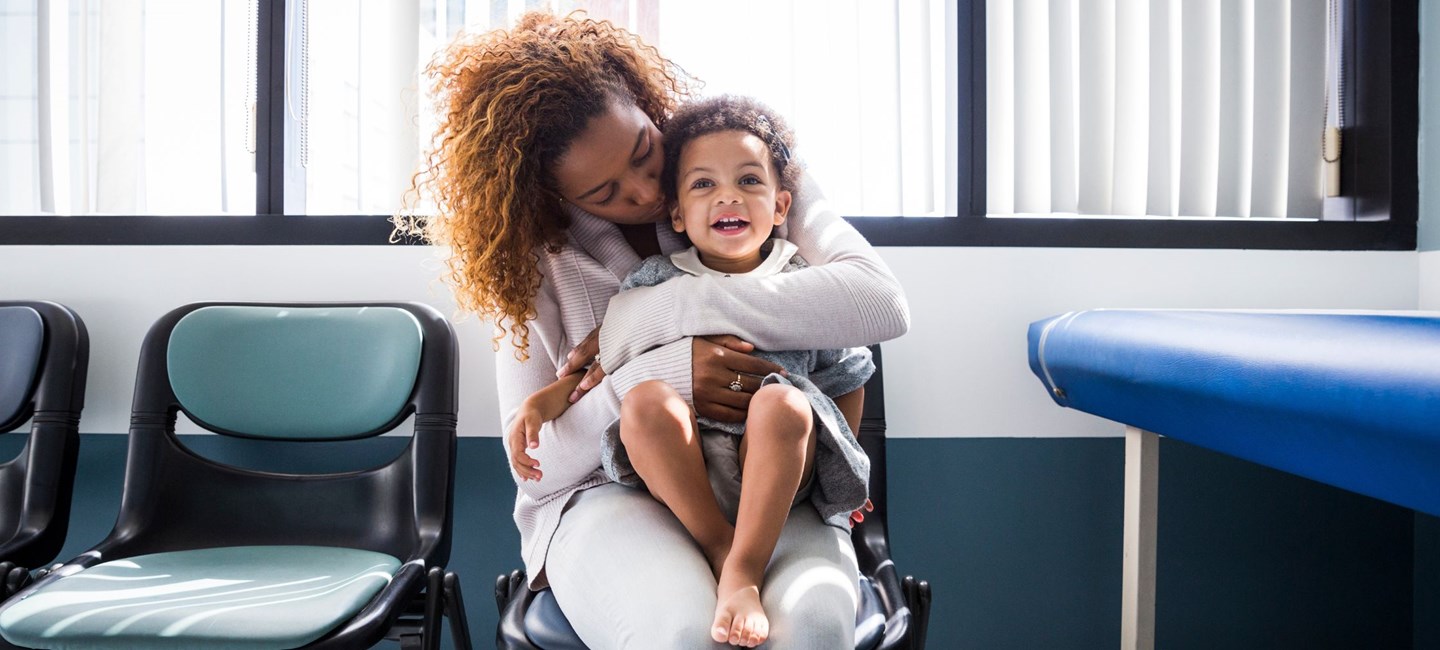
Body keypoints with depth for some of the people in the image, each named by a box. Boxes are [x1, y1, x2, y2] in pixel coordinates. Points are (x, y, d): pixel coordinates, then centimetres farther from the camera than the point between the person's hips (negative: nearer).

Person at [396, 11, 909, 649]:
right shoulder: (539, 259, 2)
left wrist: (652, 314, -19)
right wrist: (658, 375, -22)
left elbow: (882, 302, -17)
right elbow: (536, 461, -1)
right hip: (605, 494, 1)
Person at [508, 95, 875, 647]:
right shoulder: (654, 284, 7)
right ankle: (719, 545, -18)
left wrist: (845, 474, 13)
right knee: (646, 399, -29)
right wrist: (545, 399, -1)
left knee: (782, 401, -32)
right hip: (680, 474, 1)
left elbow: (846, 379, 15)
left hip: (775, 474, 0)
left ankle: (745, 571, -27)